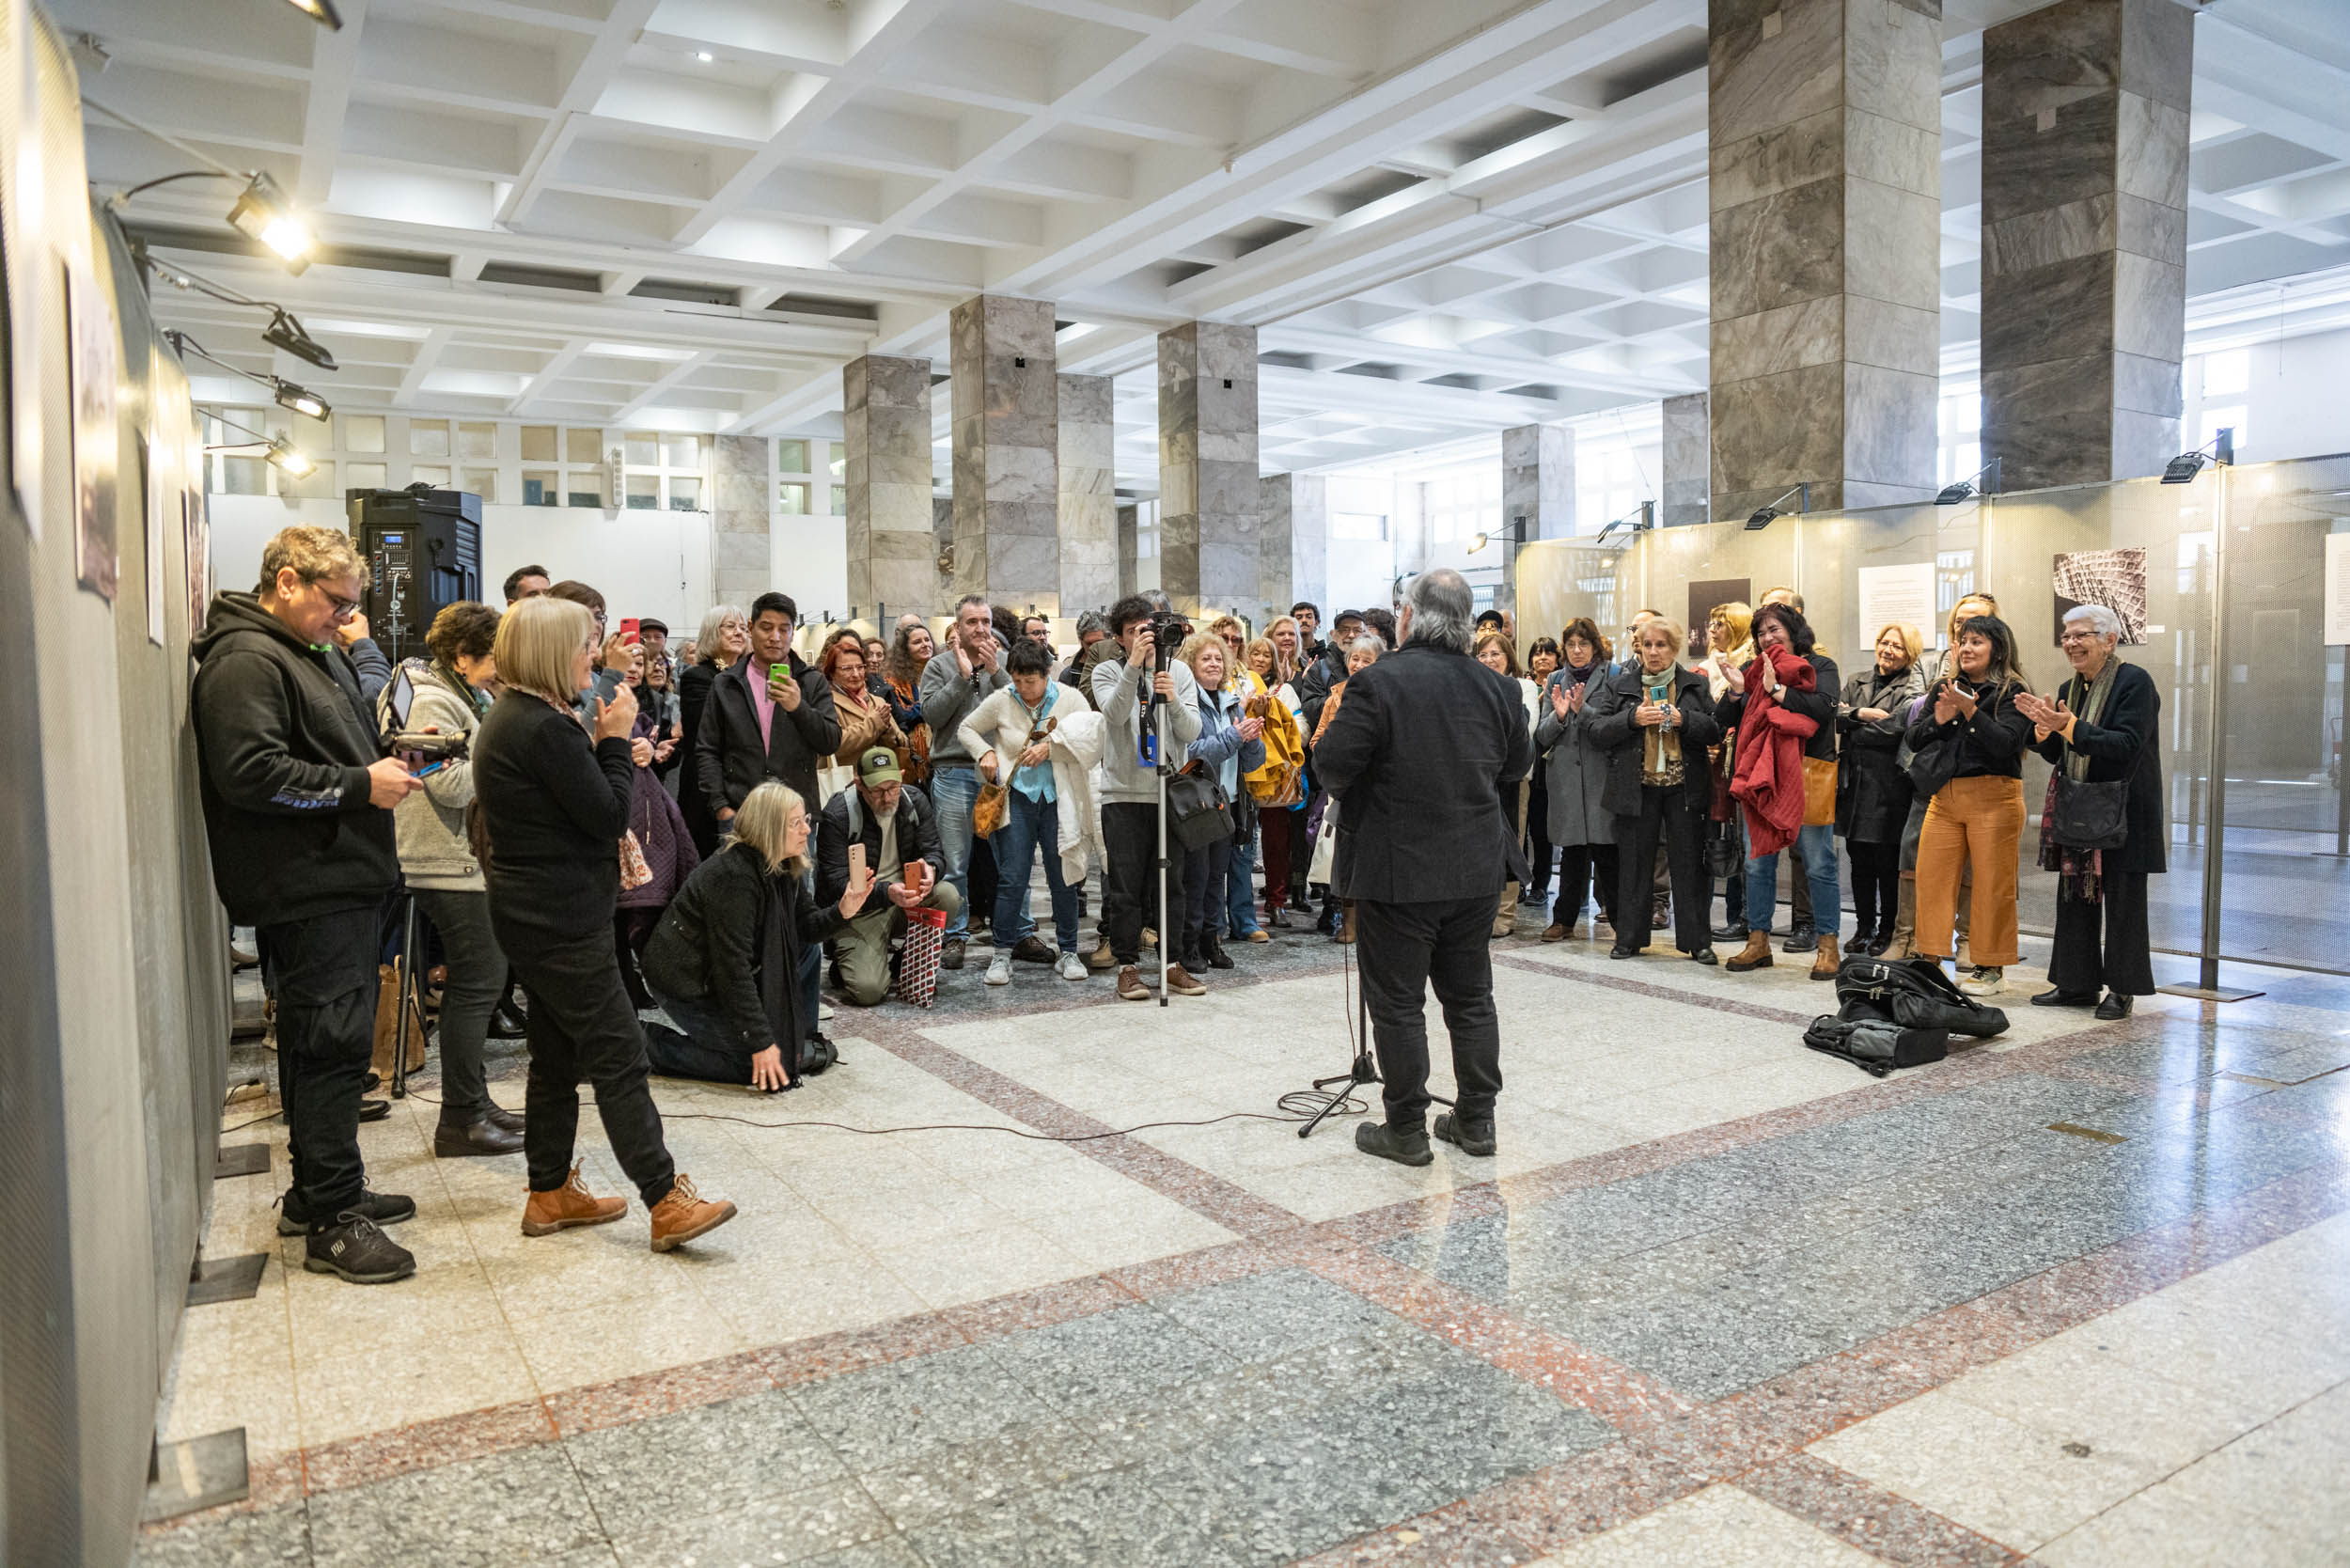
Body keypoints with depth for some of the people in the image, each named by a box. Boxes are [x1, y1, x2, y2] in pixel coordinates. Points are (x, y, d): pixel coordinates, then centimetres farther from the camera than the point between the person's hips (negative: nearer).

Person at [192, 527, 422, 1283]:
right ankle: (331, 1222, 1)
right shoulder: (245, 661, -13)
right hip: (305, 888, -10)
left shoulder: (319, 653, 19)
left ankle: (320, 1191, 29)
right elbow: (247, 772, -23)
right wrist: (359, 786, -19)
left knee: (324, 1042, 17)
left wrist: (384, 766, 11)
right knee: (331, 1043, -7)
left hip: (340, 879, 10)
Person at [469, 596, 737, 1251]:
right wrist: (616, 739, -8)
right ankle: (668, 1202, -5)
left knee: (557, 1054, 16)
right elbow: (609, 815, -18)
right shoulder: (545, 727, -20)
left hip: (534, 915, 11)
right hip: (561, 920, -11)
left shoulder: (509, 717, 12)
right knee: (617, 1053, -8)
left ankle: (551, 1193, 25)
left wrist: (600, 743, 4)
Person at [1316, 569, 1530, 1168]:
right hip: (1477, 870, 5)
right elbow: (1518, 765, 13)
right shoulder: (1496, 687, 1)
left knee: (1397, 1002, 5)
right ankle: (1476, 1120, 25)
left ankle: (1406, 1130, 13)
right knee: (1471, 996, 16)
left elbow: (1331, 764, -18)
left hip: (1397, 868, -5)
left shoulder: (1377, 682, -16)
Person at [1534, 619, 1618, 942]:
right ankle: (1564, 919, 12)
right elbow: (1542, 736, 10)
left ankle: (1617, 914, 9)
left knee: (1605, 850, -3)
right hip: (1566, 775, 3)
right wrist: (1558, 715, -8)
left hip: (1601, 775, -3)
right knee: (1571, 852, 6)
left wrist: (1583, 710, -18)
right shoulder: (1556, 681, 14)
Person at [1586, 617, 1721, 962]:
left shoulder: (1695, 685, 9)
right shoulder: (1618, 686, 8)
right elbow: (1596, 732, -2)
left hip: (1684, 788, 0)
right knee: (1633, 864, 5)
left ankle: (1697, 940, 10)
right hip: (1636, 788, 0)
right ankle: (1629, 938, 15)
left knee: (1689, 864, 2)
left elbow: (1716, 731, 1)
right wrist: (1632, 719, -15)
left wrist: (1684, 720, -15)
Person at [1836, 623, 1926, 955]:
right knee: (1859, 860, 9)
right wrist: (1862, 713, -12)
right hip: (1855, 782, 5)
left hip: (1889, 787, -5)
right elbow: (1836, 716, 3)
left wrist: (1855, 730, -5)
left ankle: (1888, 930, 12)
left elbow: (1894, 728, -15)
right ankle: (1864, 927, 19)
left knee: (1888, 863, 0)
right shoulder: (1857, 682, 16)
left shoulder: (1913, 687, 0)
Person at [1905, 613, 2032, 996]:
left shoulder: (2012, 692, -2)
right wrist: (1938, 719, -8)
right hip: (1944, 796, 5)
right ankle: (1931, 960, 9)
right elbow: (1914, 740, 10)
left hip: (1993, 797, -5)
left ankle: (1990, 967, 9)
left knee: (1993, 884, -1)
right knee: (1931, 877, 1)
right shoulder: (1944, 689, 14)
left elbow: (2005, 744, -15)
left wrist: (1970, 712, -23)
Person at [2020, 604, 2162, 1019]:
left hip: (2123, 814, -7)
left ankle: (2122, 989, 12)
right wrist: (2044, 726, -7)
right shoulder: (2070, 689, 12)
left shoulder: (2135, 682, -10)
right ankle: (2077, 983, 20)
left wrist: (2069, 726, -26)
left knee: (2121, 900, 2)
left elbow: (2126, 747, -20)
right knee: (2074, 897, 11)